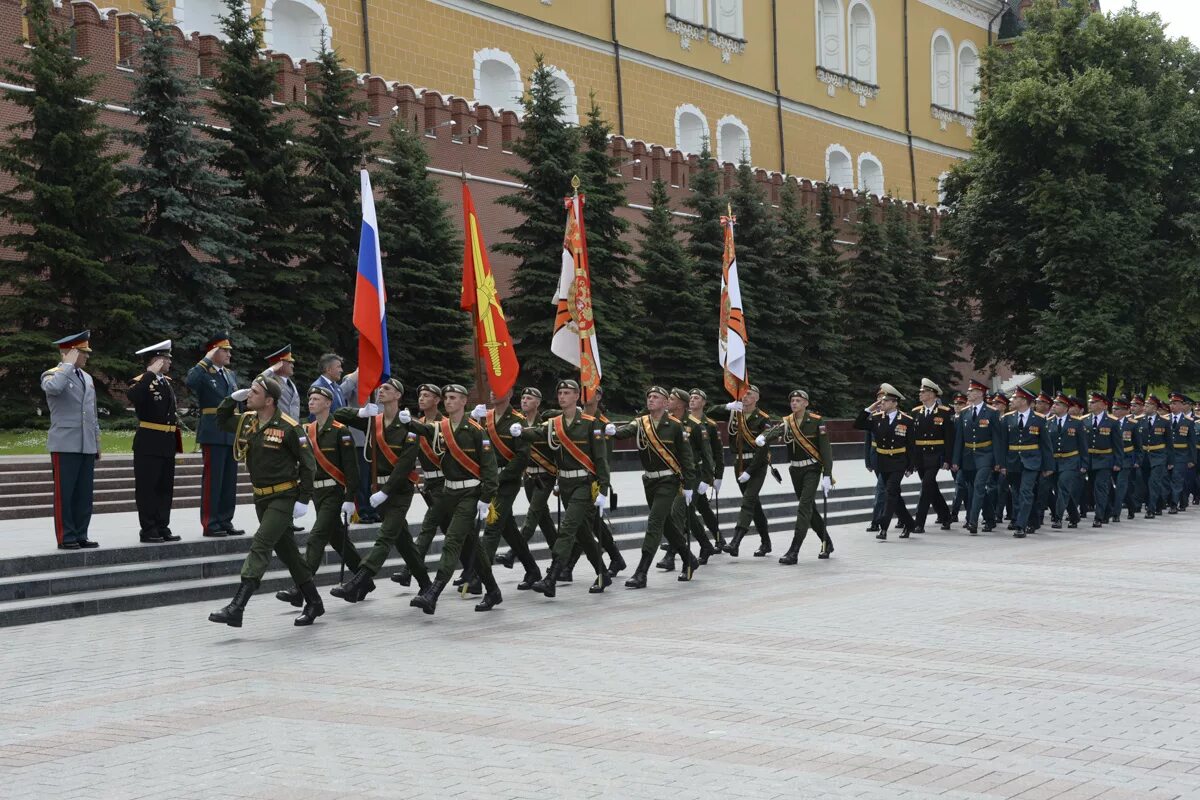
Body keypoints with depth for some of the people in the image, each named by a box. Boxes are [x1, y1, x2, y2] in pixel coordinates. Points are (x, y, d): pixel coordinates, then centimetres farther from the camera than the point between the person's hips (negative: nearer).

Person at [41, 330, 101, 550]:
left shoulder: (87, 378, 18)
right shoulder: (52, 375, -4)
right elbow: (53, 387, -31)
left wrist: (97, 443, 19)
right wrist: (68, 365, -19)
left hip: (87, 445, 7)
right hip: (65, 445, -7)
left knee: (85, 493, 7)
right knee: (64, 492, -1)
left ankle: (81, 535, 14)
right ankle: (66, 538, 3)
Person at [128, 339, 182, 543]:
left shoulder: (166, 381, 15)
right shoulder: (141, 382, -9)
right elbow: (133, 396, -33)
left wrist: (175, 440, 18)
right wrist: (150, 373, -29)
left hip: (168, 443, 8)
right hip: (149, 443, -8)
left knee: (165, 488, 12)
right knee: (147, 487, -2)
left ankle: (162, 528, 19)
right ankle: (148, 530, 3)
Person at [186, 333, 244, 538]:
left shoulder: (231, 375, 17)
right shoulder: (203, 373, -6)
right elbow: (190, 381, -30)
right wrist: (207, 360, -21)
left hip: (232, 434, 7)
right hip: (213, 434, -7)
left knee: (229, 480, 10)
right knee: (212, 479, -4)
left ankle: (225, 521, 17)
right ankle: (210, 524, 1)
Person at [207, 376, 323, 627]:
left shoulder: (289, 427, -15)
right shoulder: (247, 420, 4)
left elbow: (308, 463, -10)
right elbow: (220, 421, 22)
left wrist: (304, 499, -13)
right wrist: (233, 398, 4)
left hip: (284, 497, -8)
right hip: (261, 497, 8)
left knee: (260, 546, -16)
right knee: (287, 551, 13)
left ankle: (236, 609, -19)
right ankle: (313, 602, 25)